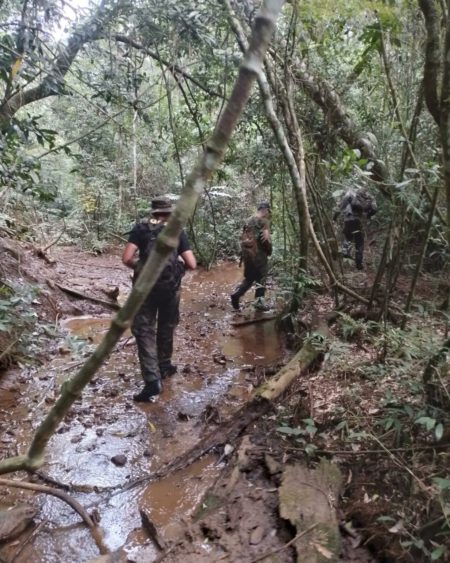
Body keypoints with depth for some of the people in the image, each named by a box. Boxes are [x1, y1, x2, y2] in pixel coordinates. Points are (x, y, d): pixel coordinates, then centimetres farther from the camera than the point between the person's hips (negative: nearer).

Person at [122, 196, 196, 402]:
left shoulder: (140, 229, -1)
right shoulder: (178, 232, 2)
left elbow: (126, 259, -10)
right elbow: (192, 264, -3)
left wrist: (139, 266, 10)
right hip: (170, 287, 2)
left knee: (144, 331, 2)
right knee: (166, 328, 22)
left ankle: (152, 380, -7)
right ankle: (164, 366, 37)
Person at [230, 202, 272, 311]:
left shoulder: (248, 221, 14)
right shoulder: (264, 221, -9)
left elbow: (242, 238, 16)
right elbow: (265, 239, -16)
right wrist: (269, 251, 0)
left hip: (246, 253, 7)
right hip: (259, 254, -7)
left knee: (248, 278, 16)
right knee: (261, 278, 4)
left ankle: (236, 294, 1)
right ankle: (259, 302, 7)